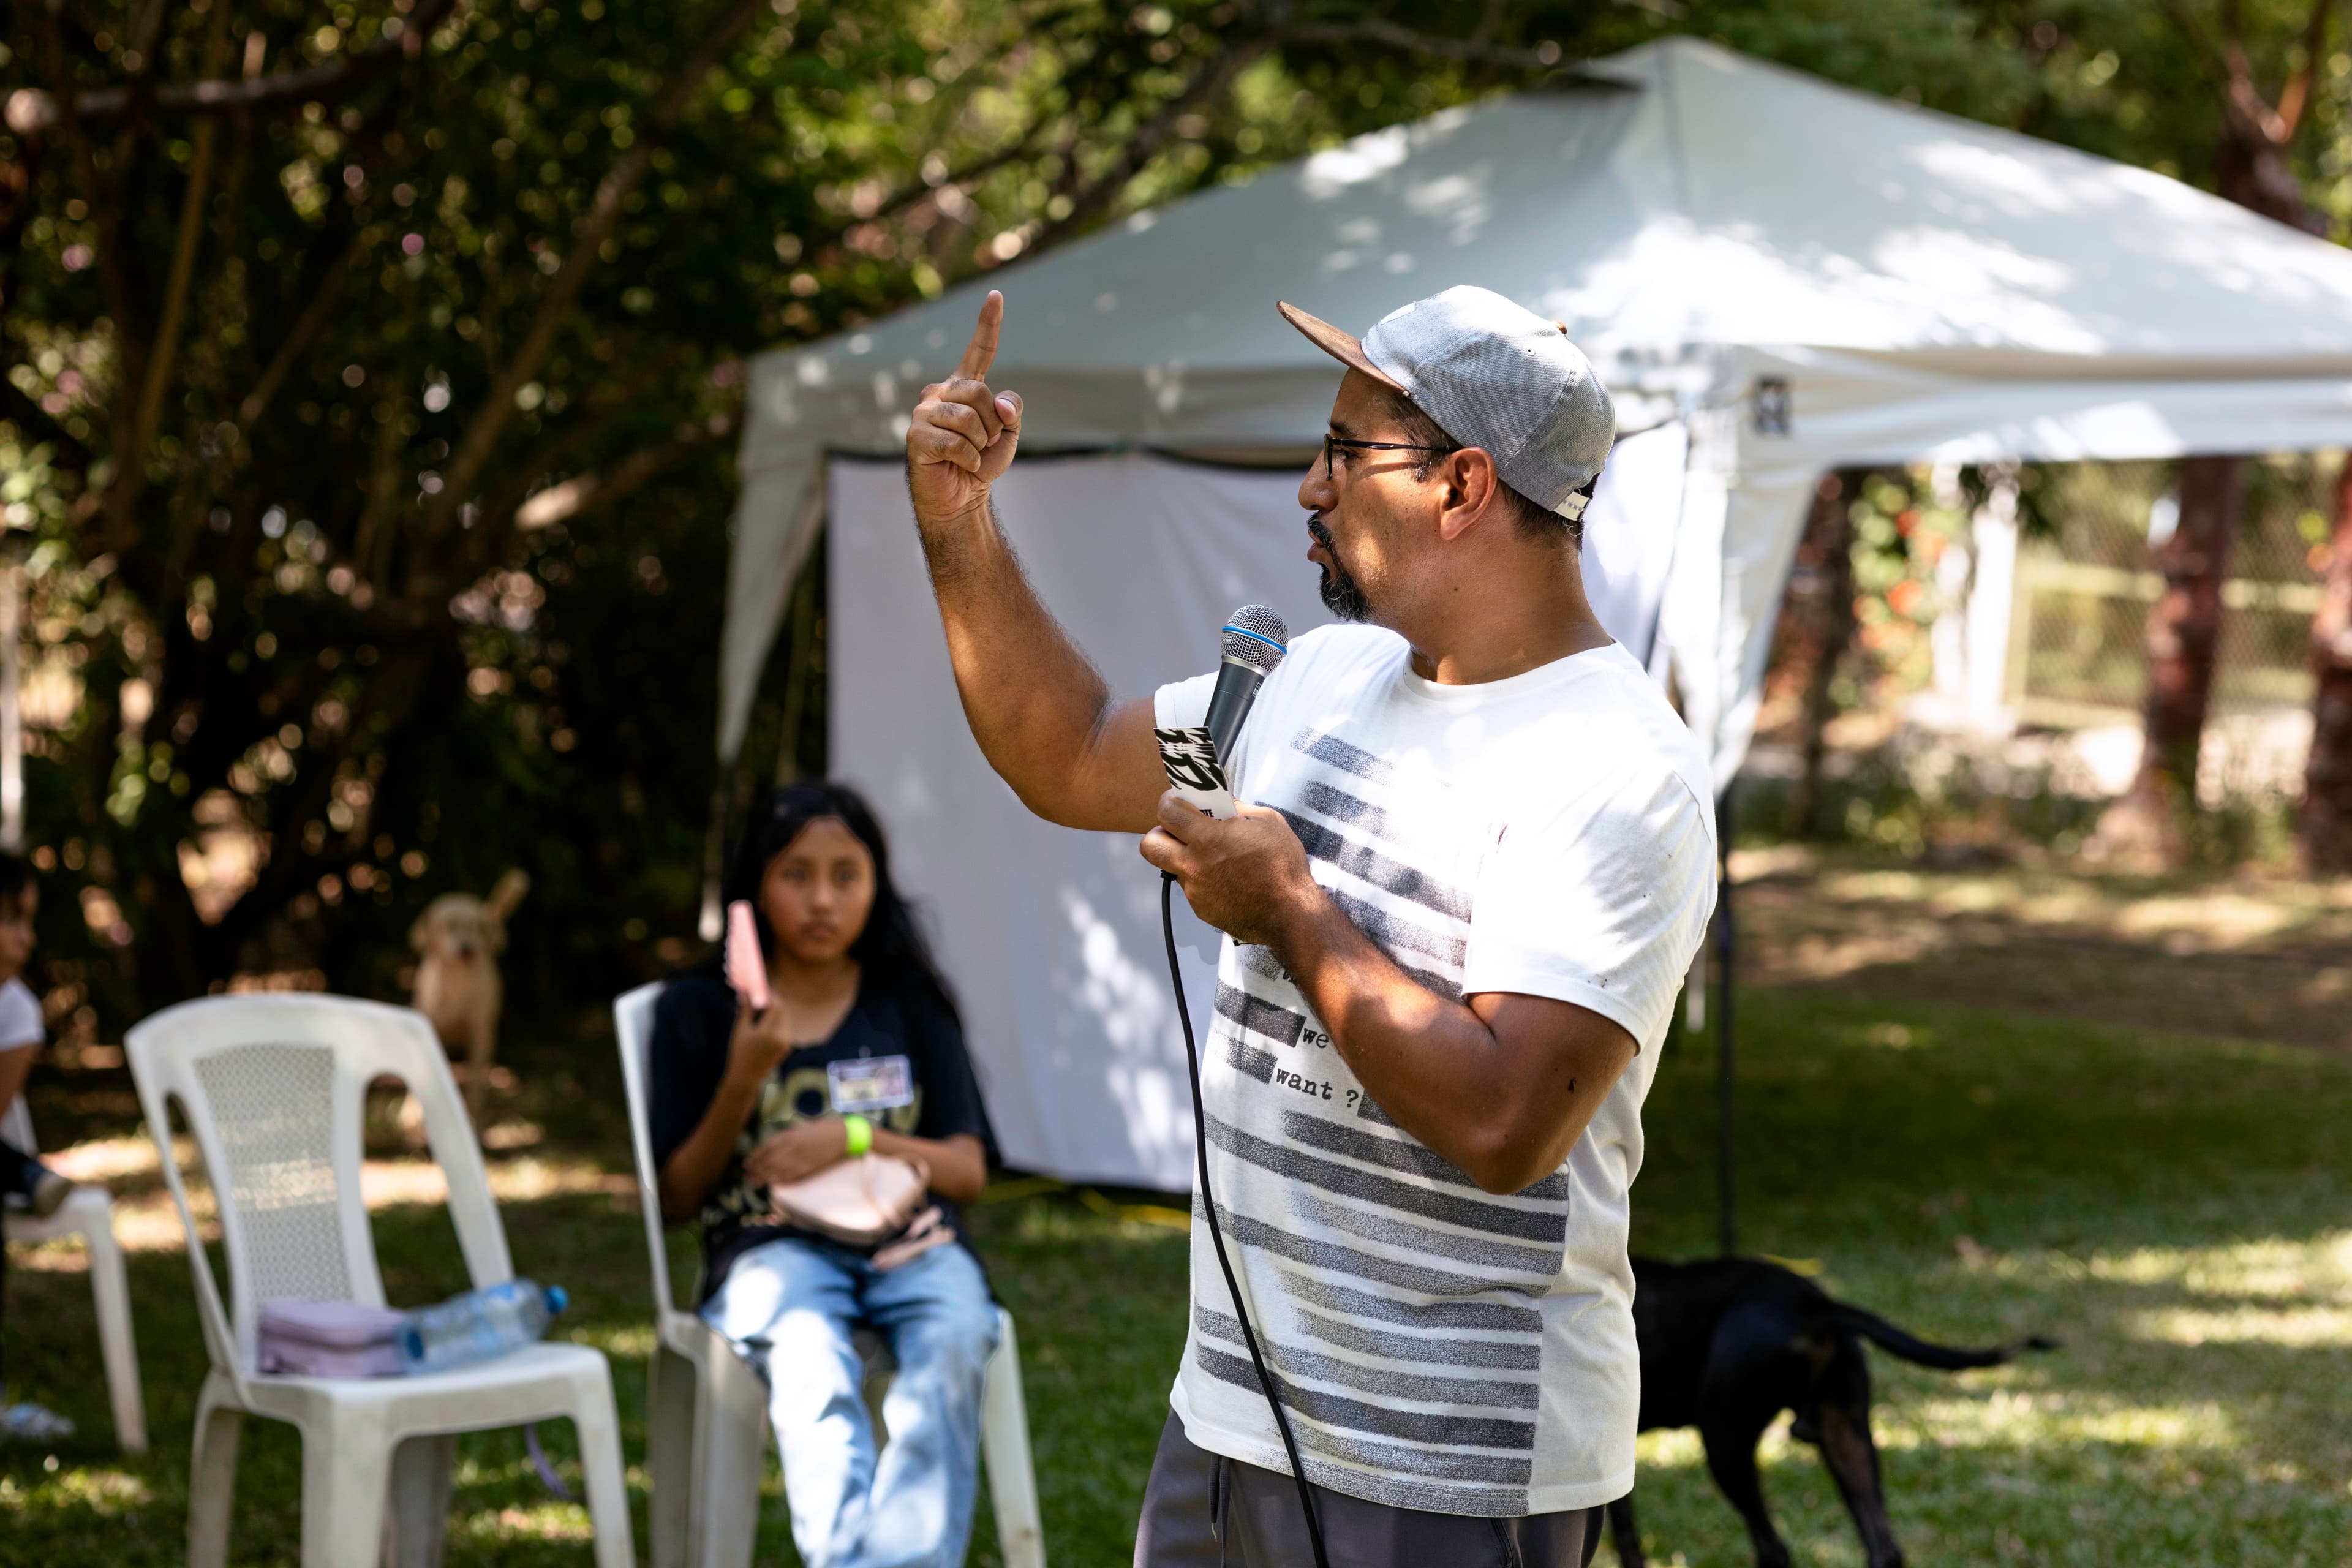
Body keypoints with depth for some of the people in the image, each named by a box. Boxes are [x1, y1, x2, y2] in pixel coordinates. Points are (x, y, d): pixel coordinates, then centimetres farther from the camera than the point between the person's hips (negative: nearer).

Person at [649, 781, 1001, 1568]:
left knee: (950, 1348, -35)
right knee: (810, 1357, -38)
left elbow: (968, 1171, 12)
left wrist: (854, 1136, -6)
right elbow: (679, 1197, 9)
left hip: (910, 1243, 2)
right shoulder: (698, 1008, 10)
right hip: (770, 1246, -2)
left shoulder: (909, 1003, 15)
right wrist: (743, 1082, -7)